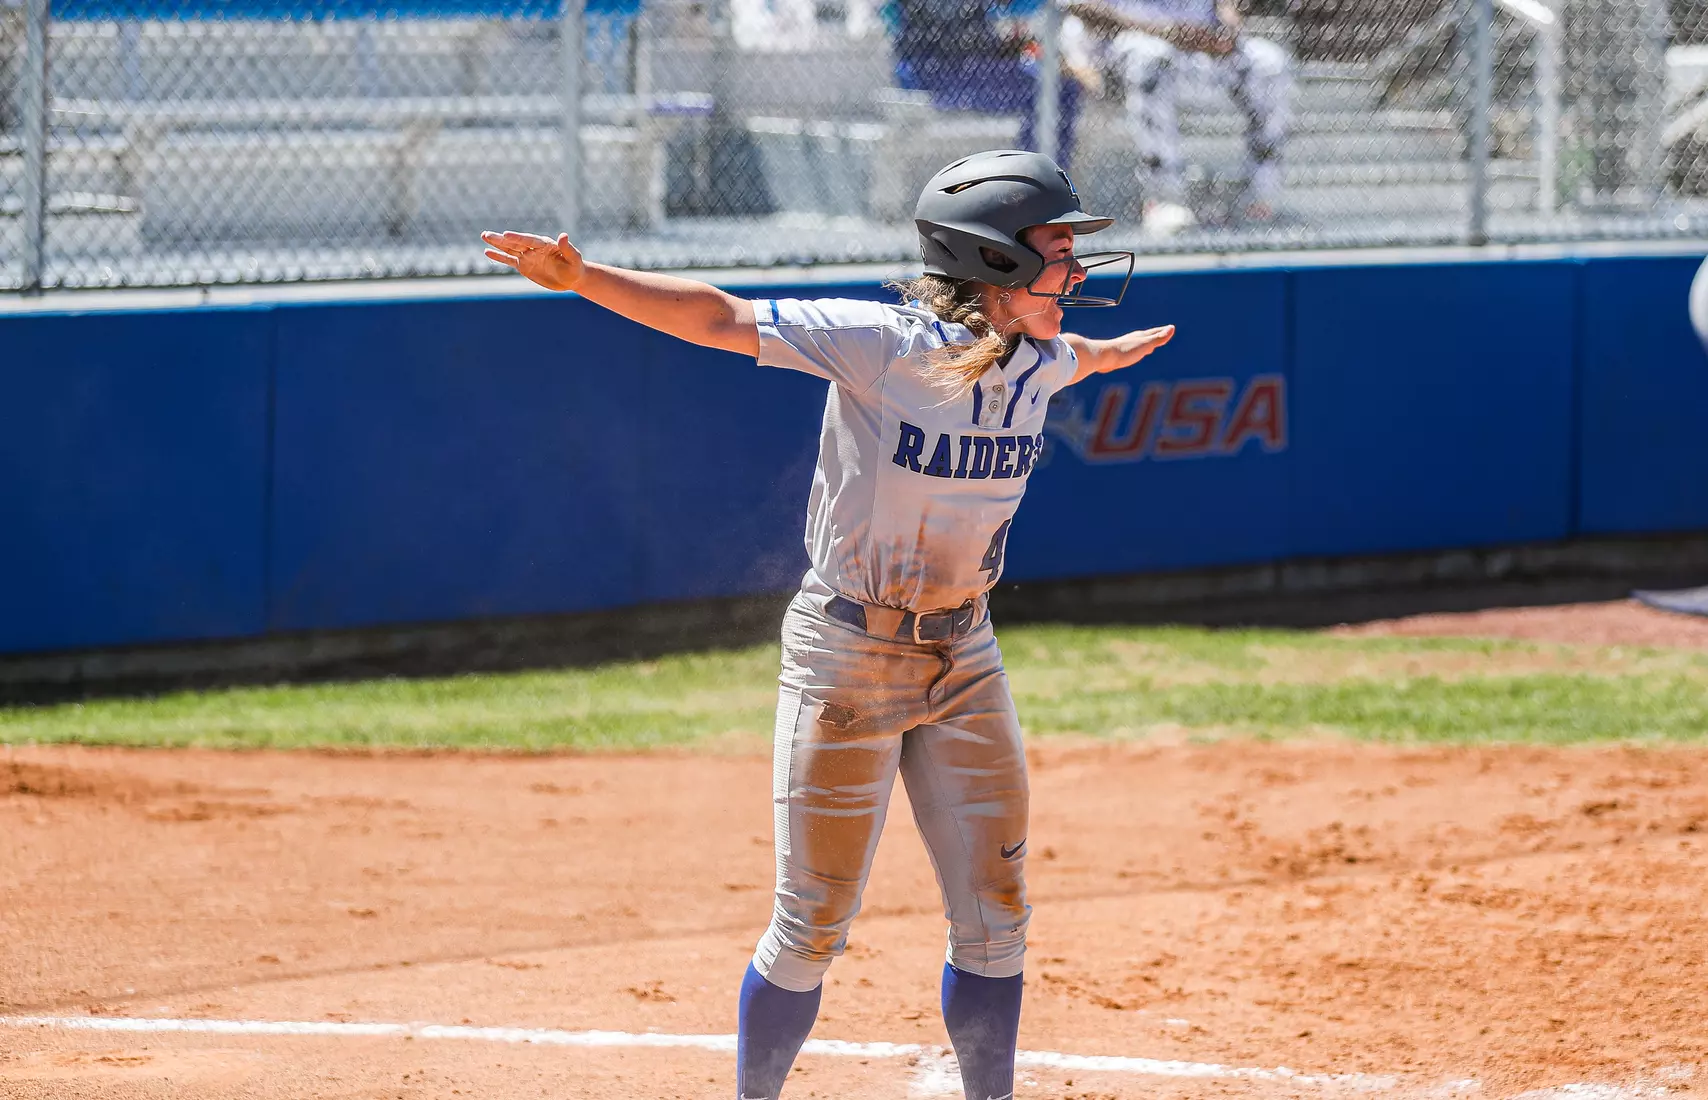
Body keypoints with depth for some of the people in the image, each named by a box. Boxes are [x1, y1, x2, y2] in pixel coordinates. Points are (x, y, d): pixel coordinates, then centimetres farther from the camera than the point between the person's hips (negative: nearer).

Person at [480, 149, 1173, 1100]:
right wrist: (584, 279, -33)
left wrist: (1121, 352, 46)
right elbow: (724, 319, -23)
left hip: (964, 656, 6)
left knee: (995, 922, 7)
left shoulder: (1036, 362, -1)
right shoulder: (885, 345, -20)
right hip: (849, 654, -6)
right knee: (813, 930, 0)